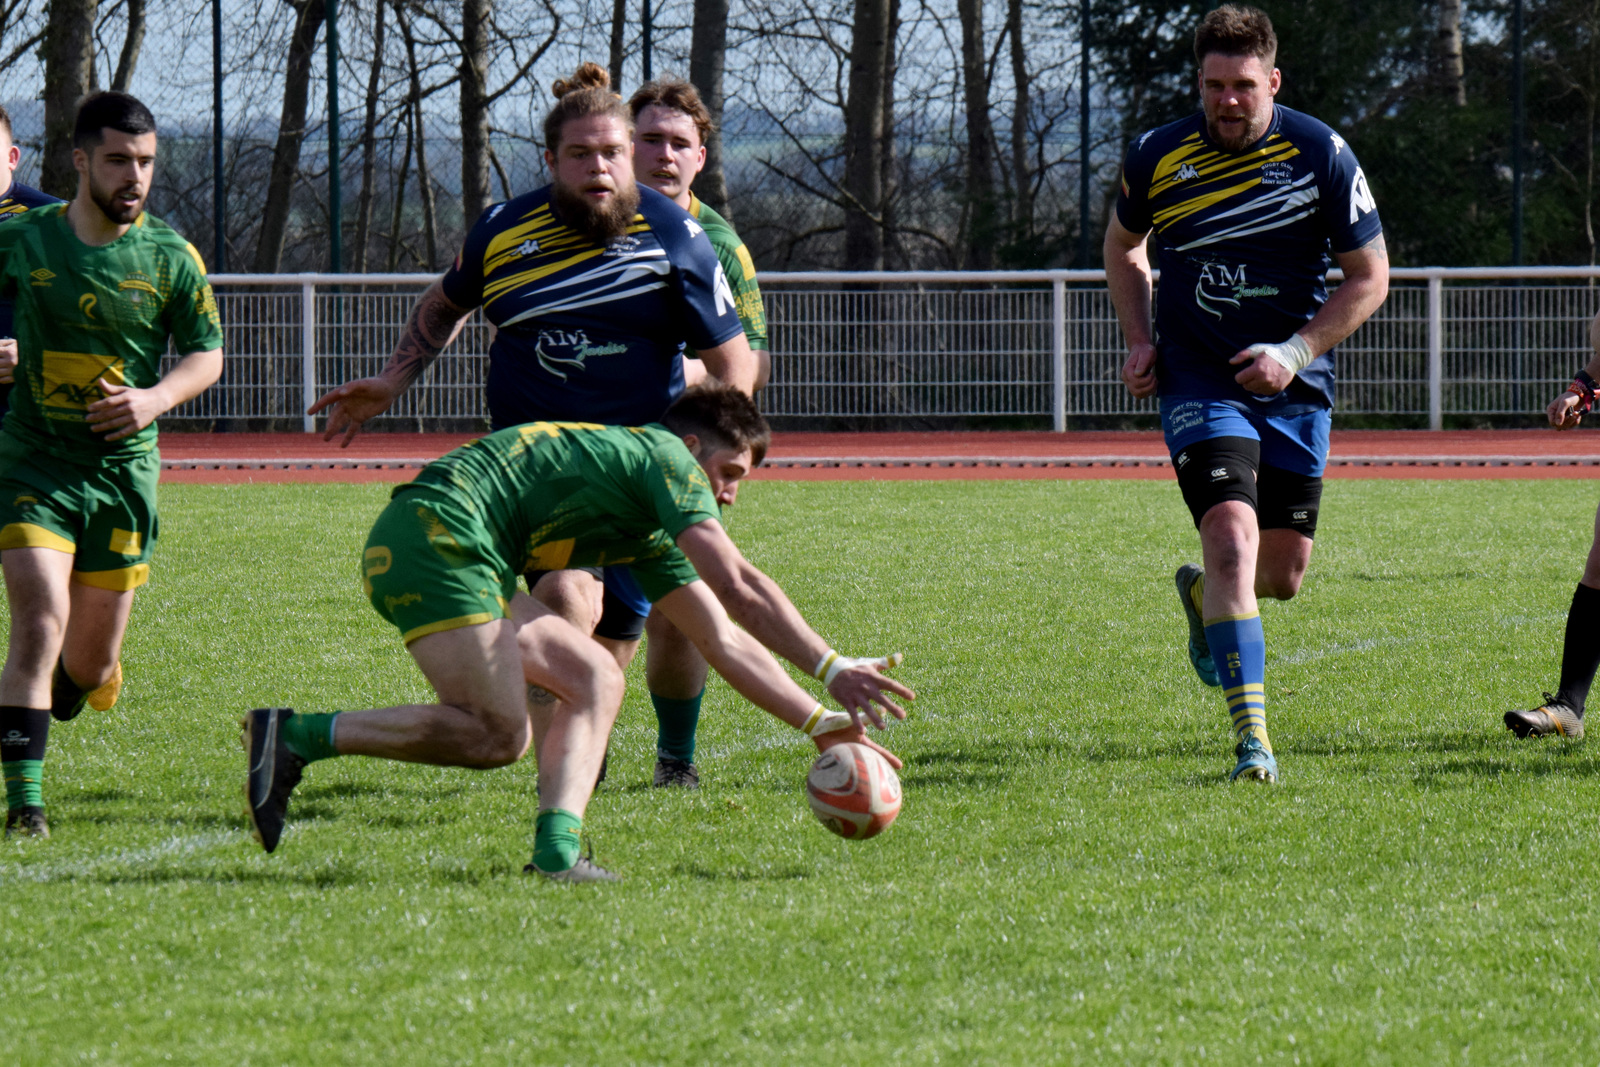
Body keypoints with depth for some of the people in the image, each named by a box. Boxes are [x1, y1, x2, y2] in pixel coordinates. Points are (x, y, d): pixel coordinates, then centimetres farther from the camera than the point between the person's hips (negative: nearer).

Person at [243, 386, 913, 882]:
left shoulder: (648, 537, 28)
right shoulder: (666, 460, 0)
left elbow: (724, 642, 29)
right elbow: (738, 588, -11)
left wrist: (819, 722, 24)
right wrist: (831, 669, -9)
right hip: (436, 534, -10)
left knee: (593, 678, 8)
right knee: (499, 736, -13)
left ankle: (556, 849, -9)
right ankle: (296, 737, -13)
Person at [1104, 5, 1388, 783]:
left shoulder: (1322, 156, -8)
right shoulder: (1157, 158, -5)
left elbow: (1369, 277, -1)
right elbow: (1123, 244, 16)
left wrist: (1296, 352, -13)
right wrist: (1140, 339, 2)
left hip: (1294, 389, 2)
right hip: (1197, 382, -2)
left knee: (1284, 573, 6)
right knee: (1233, 535, -22)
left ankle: (1203, 594, 44)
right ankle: (1252, 740, -23)